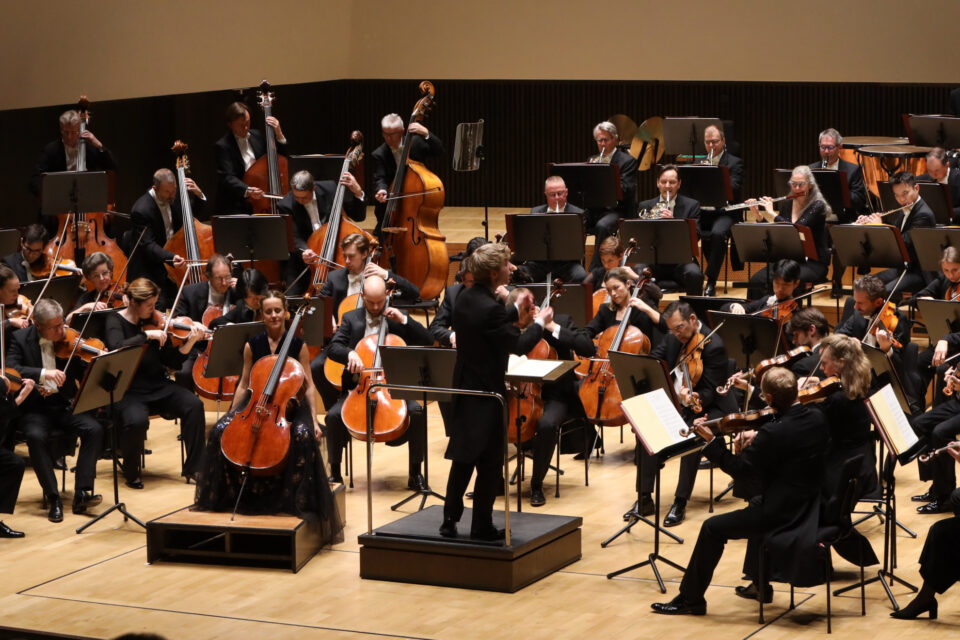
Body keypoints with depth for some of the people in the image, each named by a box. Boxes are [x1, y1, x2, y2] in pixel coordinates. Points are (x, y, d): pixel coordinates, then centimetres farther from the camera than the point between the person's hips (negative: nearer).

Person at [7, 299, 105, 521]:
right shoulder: (20, 339, -3)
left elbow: (83, 376, 3)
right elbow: (10, 369, -19)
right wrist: (43, 374, -32)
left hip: (65, 404, 3)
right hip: (35, 408, -2)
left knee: (94, 429, -24)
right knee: (36, 436, -33)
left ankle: (82, 492, -21)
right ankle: (53, 498, -23)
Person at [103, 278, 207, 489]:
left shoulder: (154, 322, 6)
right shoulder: (115, 321, -5)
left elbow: (173, 362, 4)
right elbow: (116, 348, -27)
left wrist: (190, 341, -12)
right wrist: (147, 335, -28)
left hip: (157, 386, 5)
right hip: (128, 390, -5)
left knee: (194, 405, -19)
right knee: (137, 420, -34)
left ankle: (193, 468, -7)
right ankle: (131, 473, -5)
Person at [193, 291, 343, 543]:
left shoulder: (298, 345, 0)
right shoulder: (252, 346, 6)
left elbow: (308, 386, 0)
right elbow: (244, 385, 12)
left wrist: (314, 420, -11)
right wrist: (232, 415, 3)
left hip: (289, 406, -2)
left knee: (304, 436, -35)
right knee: (220, 431, -24)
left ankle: (302, 504, -22)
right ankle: (222, 497, -8)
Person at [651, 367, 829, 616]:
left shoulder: (773, 433, -27)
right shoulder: (817, 419, -3)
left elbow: (739, 469, -17)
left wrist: (711, 441, -9)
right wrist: (757, 442, 9)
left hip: (782, 512, -9)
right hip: (811, 503, 9)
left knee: (713, 528, 1)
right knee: (756, 504, 37)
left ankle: (690, 598, 12)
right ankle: (759, 583, 44)